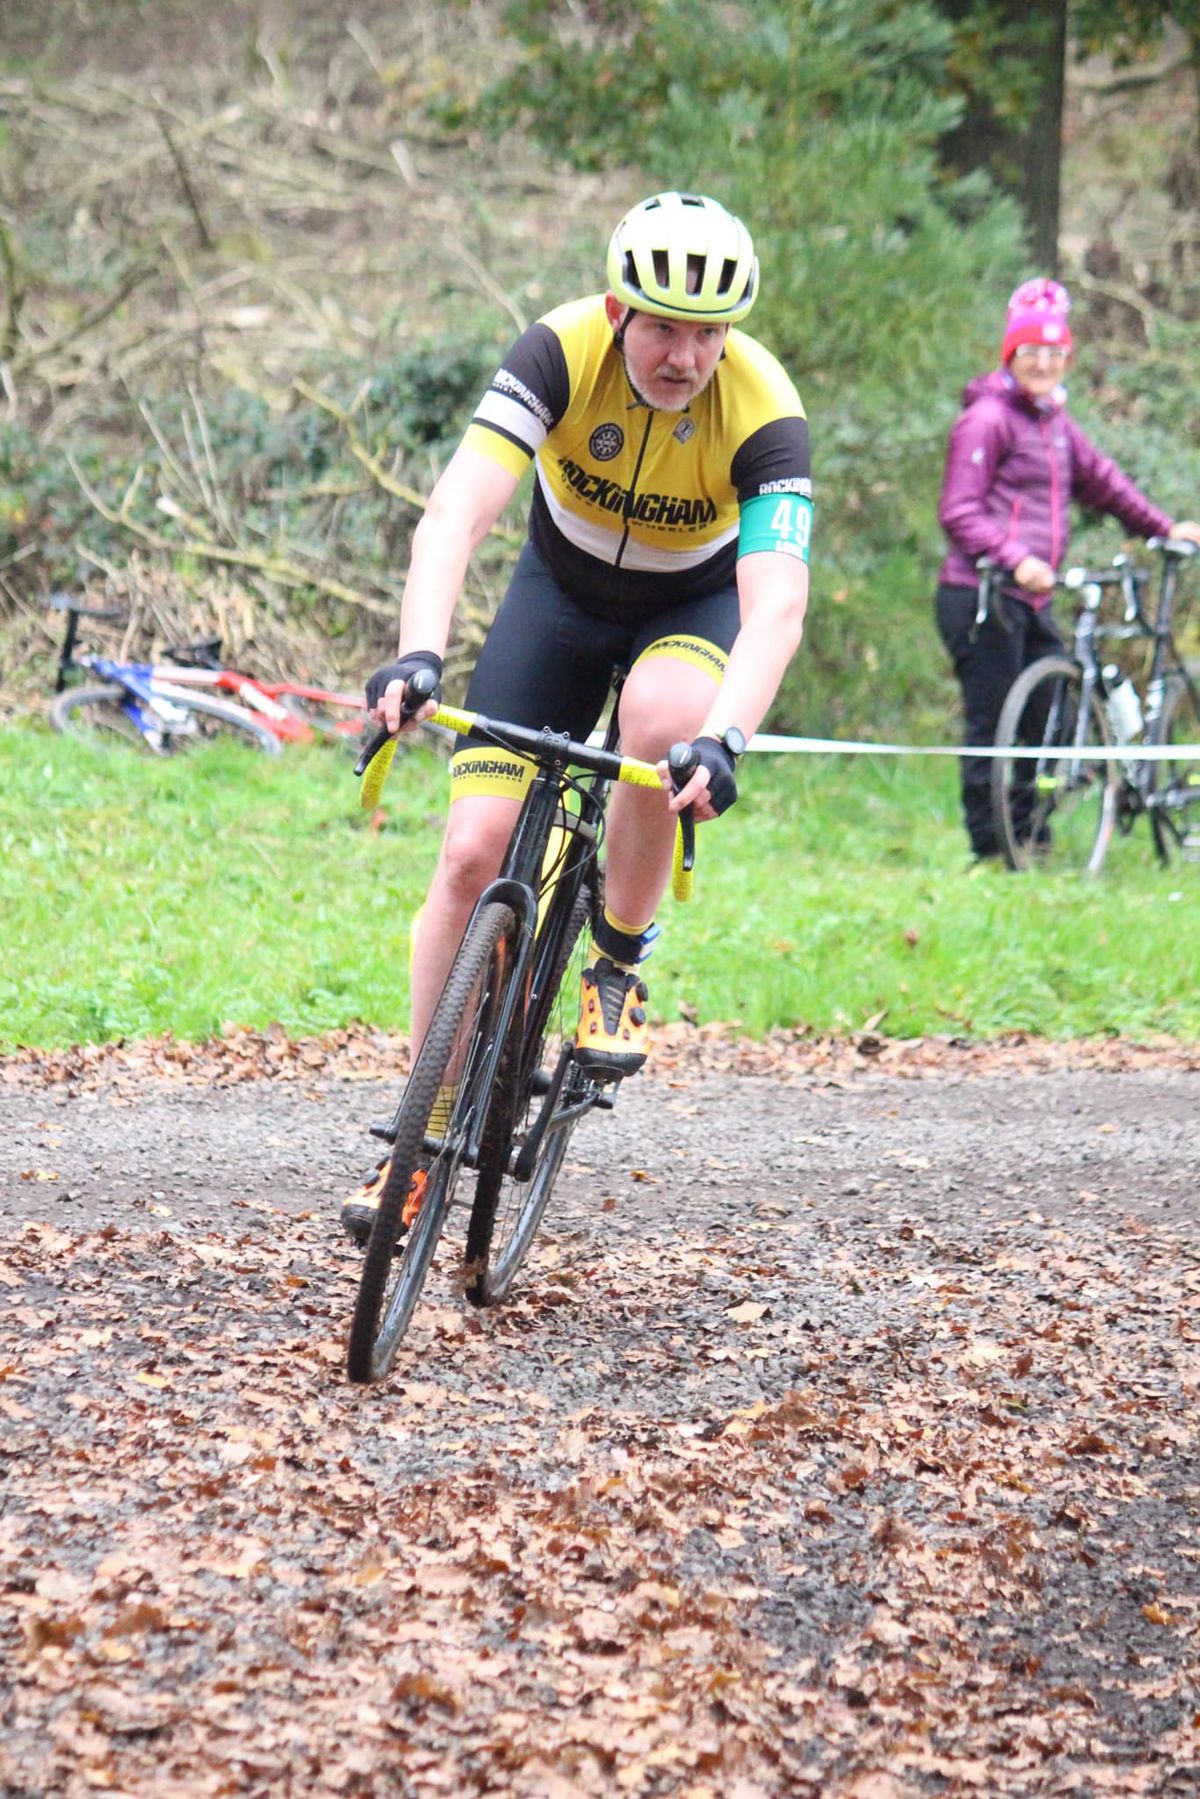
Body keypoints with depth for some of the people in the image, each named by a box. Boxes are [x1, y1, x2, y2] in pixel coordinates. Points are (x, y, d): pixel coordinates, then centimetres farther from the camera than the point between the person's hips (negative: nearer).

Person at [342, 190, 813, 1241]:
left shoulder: (762, 413, -30)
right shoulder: (563, 351, -29)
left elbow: (778, 607, -40)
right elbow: (456, 514, -38)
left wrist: (725, 741, -57)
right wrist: (419, 653, -55)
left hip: (698, 598, -1)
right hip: (564, 584, 1)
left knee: (662, 716, -37)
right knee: (476, 850, -11)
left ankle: (620, 960, -11)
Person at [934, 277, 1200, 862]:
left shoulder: (1054, 420, 18)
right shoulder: (987, 419, -9)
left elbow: (1100, 480, 31)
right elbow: (959, 513, -16)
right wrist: (1016, 559, -29)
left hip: (1031, 600, 9)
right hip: (981, 598, -9)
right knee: (992, 725, -5)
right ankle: (988, 851, 0)